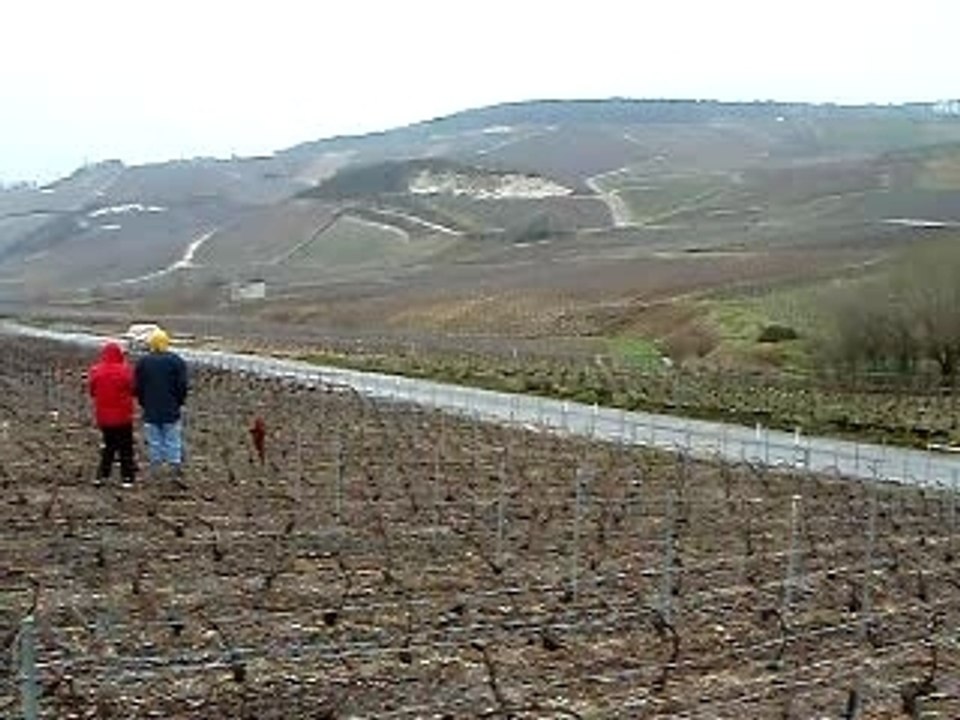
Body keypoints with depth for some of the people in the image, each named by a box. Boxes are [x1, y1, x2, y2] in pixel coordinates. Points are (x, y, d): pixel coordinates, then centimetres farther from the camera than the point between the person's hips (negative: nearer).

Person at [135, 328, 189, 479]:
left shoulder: (143, 362, -1)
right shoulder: (176, 361, -4)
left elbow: (138, 387, 2)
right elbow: (182, 386, -5)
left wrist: (144, 404, 13)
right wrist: (179, 403, 8)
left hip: (151, 411, 1)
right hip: (171, 411, -1)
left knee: (154, 442, 7)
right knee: (173, 441, 4)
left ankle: (155, 472, 11)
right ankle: (176, 466, -1)